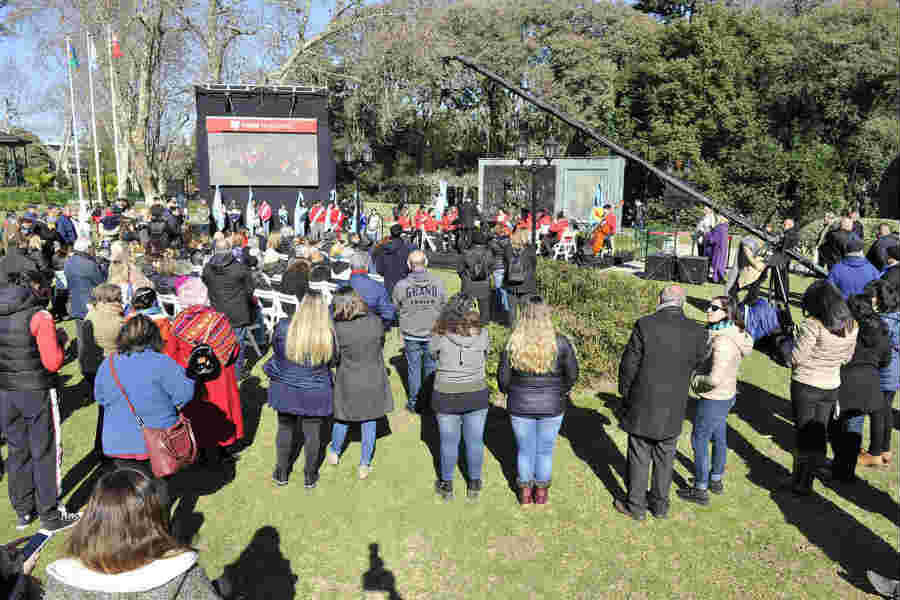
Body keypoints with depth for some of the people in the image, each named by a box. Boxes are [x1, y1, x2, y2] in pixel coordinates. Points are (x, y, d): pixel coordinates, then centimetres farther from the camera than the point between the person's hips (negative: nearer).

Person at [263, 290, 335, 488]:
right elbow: (332, 362, -4)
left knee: (285, 429, 21)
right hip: (315, 394, -1)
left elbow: (275, 348, 1)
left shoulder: (283, 327, -18)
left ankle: (281, 473, 36)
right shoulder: (328, 335, -20)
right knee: (312, 434, 16)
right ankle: (310, 477, 32)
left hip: (286, 390, 1)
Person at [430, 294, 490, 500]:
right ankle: (474, 484, 32)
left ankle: (446, 485, 32)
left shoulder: (440, 335, -15)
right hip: (476, 395, 1)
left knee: (449, 442, 15)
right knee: (474, 440, 16)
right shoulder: (481, 333, -12)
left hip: (446, 397, -1)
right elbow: (485, 354, 2)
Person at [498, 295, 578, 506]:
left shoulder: (513, 343, -15)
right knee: (545, 450, 17)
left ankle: (525, 492, 31)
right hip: (552, 407, 0)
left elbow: (503, 378, -5)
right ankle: (541, 492, 32)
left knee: (525, 449, 18)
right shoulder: (560, 342, -15)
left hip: (520, 406, 0)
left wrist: (510, 393, 15)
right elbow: (572, 374, -3)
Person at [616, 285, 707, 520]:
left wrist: (625, 393, 4)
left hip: (642, 406, -3)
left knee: (639, 457, 11)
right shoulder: (697, 332, -8)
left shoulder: (645, 325, -16)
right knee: (665, 458, 18)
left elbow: (629, 364, -11)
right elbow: (698, 366, 2)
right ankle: (660, 504, 32)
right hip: (674, 410, 3)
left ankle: (636, 506, 23)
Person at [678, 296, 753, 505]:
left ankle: (700, 490, 19)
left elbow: (715, 379, -33)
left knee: (699, 441, 6)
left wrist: (695, 379, -16)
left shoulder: (722, 341, -30)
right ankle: (716, 480, 42)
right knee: (718, 437, 24)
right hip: (726, 395, 10)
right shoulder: (734, 333, 0)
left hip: (712, 399, -9)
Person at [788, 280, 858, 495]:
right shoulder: (852, 326, -3)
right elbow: (847, 358, 8)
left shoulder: (813, 325, -24)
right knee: (819, 432, 16)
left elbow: (797, 358, -20)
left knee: (804, 434, 9)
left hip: (805, 386, -5)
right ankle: (808, 480, 27)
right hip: (831, 386, 5)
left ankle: (800, 483, 20)